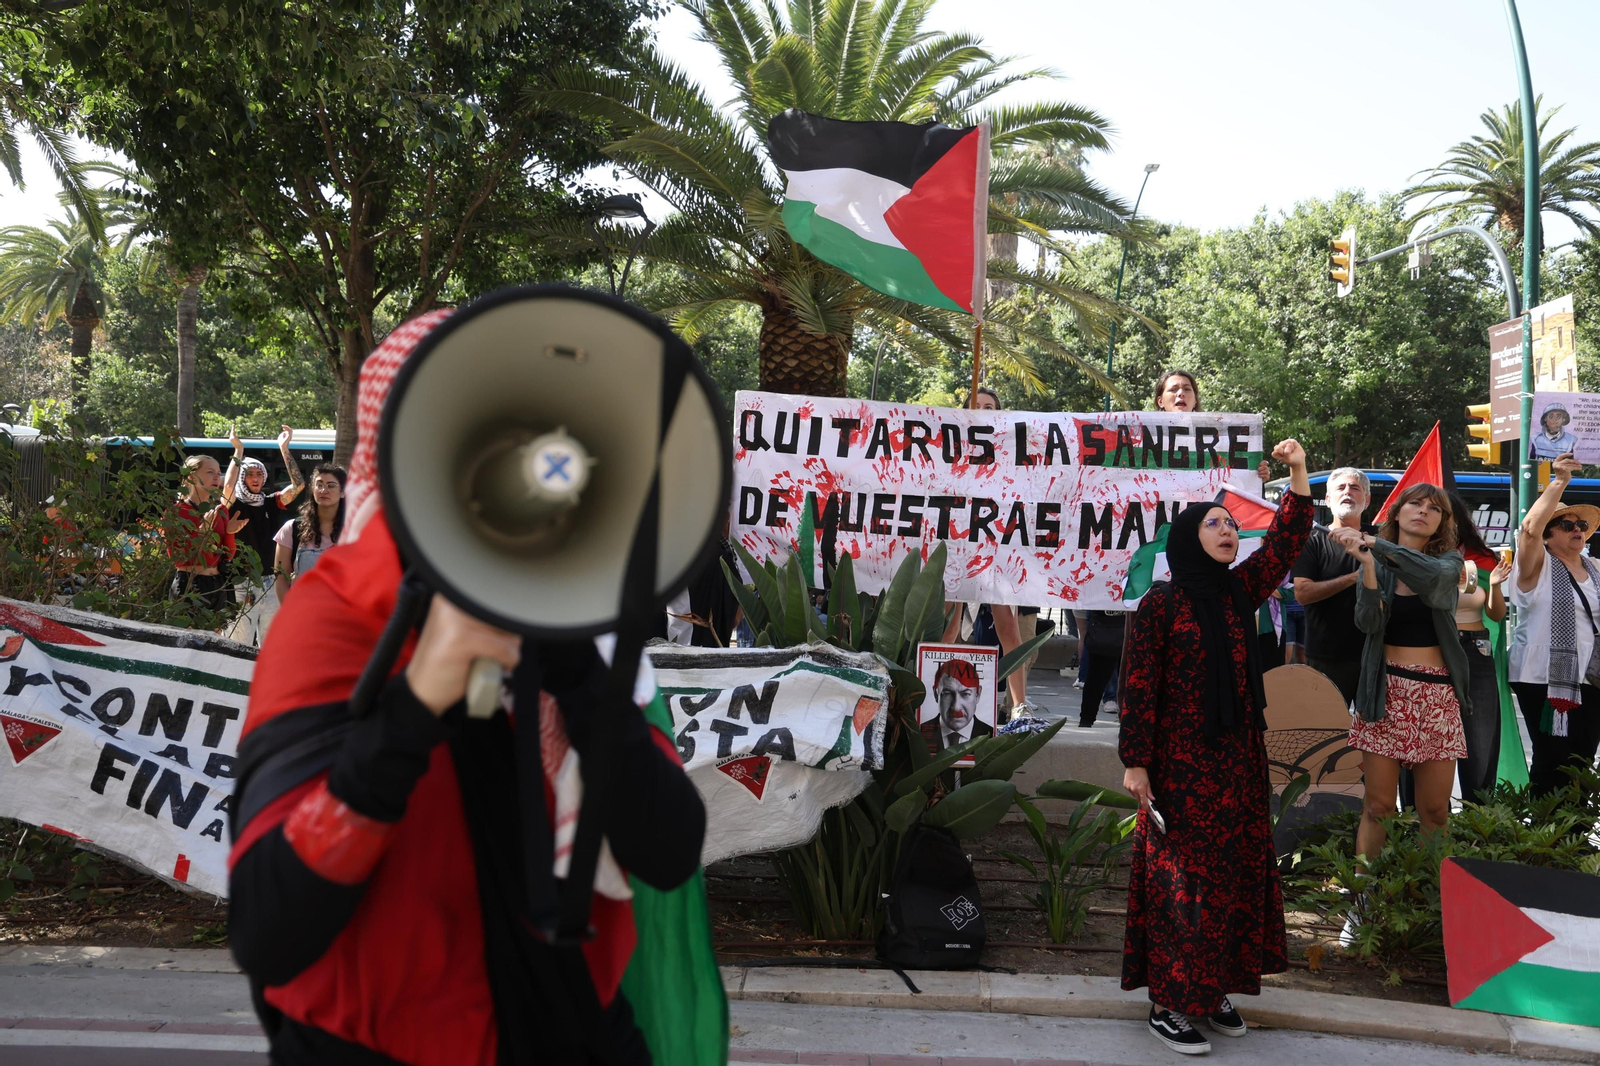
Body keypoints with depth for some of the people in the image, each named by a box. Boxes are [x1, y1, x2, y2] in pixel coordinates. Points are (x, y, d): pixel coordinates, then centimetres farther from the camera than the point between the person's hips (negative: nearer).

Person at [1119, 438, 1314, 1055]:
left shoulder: (1239, 591, 8)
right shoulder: (1161, 603, -9)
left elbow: (1286, 543, -1)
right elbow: (1139, 686, -11)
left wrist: (1298, 477, -13)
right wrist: (1135, 763, -14)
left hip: (1238, 762, 6)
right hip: (1180, 764, -6)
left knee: (1237, 872, 10)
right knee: (1181, 877, -1)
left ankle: (1213, 989, 23)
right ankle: (1167, 1004, 8)